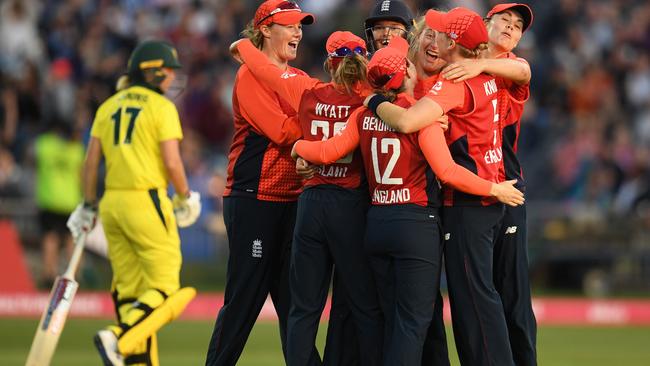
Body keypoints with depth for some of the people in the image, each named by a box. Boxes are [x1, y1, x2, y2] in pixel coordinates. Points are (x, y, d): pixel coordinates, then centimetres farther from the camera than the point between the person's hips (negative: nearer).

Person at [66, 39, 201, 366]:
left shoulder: (108, 107, 13)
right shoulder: (162, 107, -5)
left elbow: (91, 161, 10)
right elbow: (171, 162, -11)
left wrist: (88, 206, 17)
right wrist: (185, 198, 4)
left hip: (112, 204, 7)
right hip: (147, 203, -7)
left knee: (129, 290, 10)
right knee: (165, 291, -4)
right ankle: (118, 339, -24)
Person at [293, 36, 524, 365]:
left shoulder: (364, 116, 4)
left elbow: (328, 151, 5)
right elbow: (446, 171, -17)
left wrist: (298, 146, 26)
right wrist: (494, 189, -8)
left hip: (376, 224, 6)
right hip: (416, 225, -6)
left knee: (392, 319, 14)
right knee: (413, 322, -4)